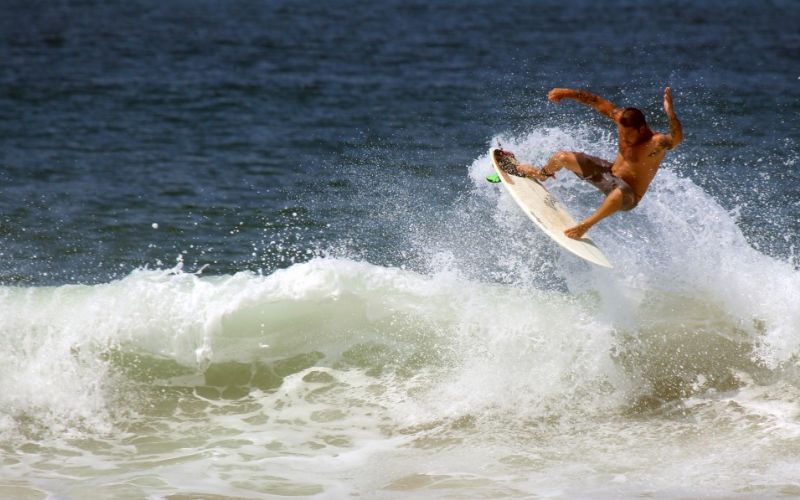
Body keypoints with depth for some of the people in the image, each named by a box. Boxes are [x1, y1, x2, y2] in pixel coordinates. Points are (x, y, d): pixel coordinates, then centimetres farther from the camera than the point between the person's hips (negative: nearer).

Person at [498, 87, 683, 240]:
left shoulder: (656, 143, -31)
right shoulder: (623, 118, -13)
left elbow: (677, 138, -51)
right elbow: (598, 102, -5)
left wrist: (670, 114, -68)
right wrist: (569, 93, -11)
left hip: (629, 194, -7)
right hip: (609, 172, 7)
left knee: (619, 193, -46)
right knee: (563, 157, 6)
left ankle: (584, 226, -29)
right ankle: (541, 173, 42)